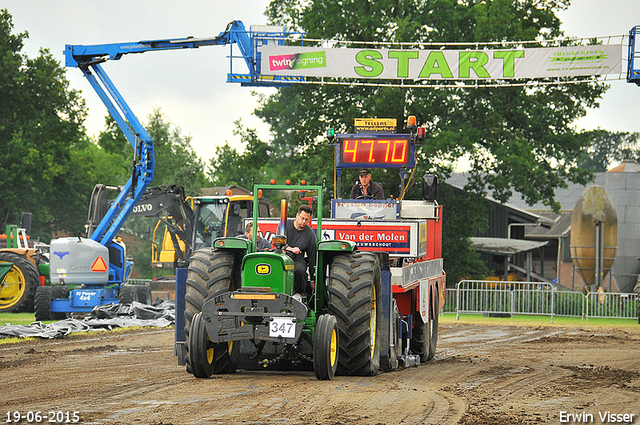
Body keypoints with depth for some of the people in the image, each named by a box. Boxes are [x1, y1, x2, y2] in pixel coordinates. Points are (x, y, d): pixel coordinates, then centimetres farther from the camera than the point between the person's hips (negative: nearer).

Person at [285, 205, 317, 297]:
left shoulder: (311, 235, 2)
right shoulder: (285, 224, 0)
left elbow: (312, 258, 5)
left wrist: (313, 280, 6)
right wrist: (290, 249, -34)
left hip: (298, 259, 0)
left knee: (299, 270, -35)